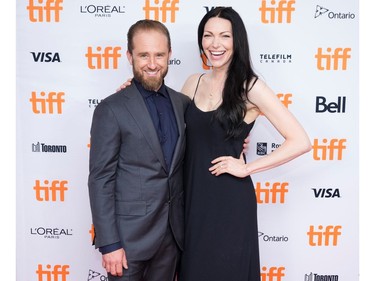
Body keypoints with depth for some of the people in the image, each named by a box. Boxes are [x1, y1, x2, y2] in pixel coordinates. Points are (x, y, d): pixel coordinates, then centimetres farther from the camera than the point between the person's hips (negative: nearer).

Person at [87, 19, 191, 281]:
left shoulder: (183, 103, 4)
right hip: (130, 234, -4)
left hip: (174, 232, 5)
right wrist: (108, 243, -13)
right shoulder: (111, 109, -11)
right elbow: (100, 180, -11)